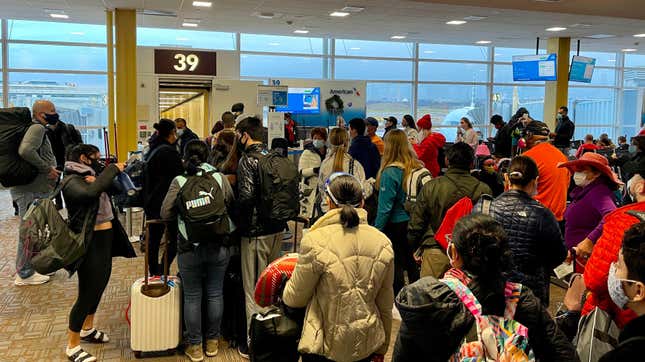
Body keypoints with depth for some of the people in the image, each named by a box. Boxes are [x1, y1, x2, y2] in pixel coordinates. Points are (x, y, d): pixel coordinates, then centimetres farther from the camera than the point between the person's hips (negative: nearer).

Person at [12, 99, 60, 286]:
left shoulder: (39, 129, 16)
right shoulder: (37, 128, -15)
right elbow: (26, 151, -30)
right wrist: (47, 168, -21)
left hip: (36, 189, 10)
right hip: (30, 190, -10)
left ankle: (30, 267, 33)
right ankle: (24, 274, 8)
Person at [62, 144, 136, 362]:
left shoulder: (91, 177, 12)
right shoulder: (72, 181, -15)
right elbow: (90, 192, -35)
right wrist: (113, 170, -25)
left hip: (106, 241, 9)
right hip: (90, 244, -9)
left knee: (99, 287, 22)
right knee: (87, 294, -1)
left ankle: (88, 330, 41)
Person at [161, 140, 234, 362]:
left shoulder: (179, 182, -7)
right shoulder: (220, 178, -3)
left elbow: (165, 213, -7)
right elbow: (231, 205, 3)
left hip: (189, 249, -1)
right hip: (218, 246, 2)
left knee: (192, 297, 10)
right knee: (215, 294, 13)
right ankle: (212, 341, 26)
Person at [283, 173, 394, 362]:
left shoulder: (315, 241, -18)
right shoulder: (383, 243, -4)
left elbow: (295, 298, -7)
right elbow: (385, 305, 4)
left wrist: (286, 287, 17)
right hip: (367, 346, 4)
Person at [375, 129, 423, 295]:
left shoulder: (390, 172, -19)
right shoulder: (418, 168, -1)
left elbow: (385, 206, -17)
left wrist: (377, 229, -10)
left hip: (395, 224, -6)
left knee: (396, 265, 5)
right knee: (412, 263, 18)